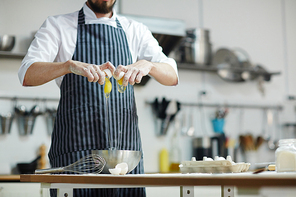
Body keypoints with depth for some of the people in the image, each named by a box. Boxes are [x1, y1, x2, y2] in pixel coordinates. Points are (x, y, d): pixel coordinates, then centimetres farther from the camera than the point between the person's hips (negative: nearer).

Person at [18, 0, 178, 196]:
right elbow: (27, 75, -7)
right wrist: (70, 65, -26)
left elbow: (172, 77, 5)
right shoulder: (58, 26, 8)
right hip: (75, 149, -2)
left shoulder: (136, 31, 16)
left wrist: (147, 65, -18)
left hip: (126, 149, 3)